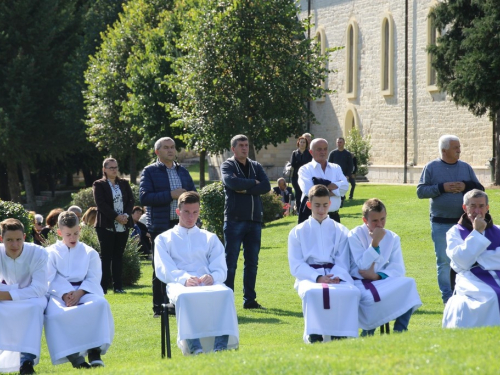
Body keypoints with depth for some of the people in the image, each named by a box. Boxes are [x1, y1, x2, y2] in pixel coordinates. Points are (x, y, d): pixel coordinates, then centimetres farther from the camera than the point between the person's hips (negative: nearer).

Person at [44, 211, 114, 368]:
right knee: (54, 314, -36)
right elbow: (51, 279, 0)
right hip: (59, 293, -1)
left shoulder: (89, 252, 16)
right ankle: (73, 355, -36)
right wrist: (64, 294, -19)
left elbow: (93, 278, 3)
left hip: (84, 291, 1)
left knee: (101, 304, -34)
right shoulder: (52, 252, 13)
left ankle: (94, 351, -34)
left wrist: (80, 293, -17)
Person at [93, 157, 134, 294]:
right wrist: (116, 217, -17)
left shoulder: (124, 184, 13)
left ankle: (118, 286, 7)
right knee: (106, 256, -3)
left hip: (123, 225, 4)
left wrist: (126, 215, -12)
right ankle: (103, 287, -2)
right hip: (106, 225, -4)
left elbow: (131, 200, 6)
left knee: (118, 256, 6)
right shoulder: (99, 185, 0)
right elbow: (101, 204, -10)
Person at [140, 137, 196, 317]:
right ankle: (159, 307, 5)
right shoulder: (150, 172, -1)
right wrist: (170, 195, -17)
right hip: (160, 226, -4)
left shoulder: (182, 171, 16)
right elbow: (144, 197, -12)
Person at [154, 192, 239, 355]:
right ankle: (194, 347, -51)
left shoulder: (210, 238, 26)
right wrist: (184, 279, -16)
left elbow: (221, 270, 13)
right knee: (185, 297, -40)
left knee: (226, 292, -35)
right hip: (179, 285, -2)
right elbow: (163, 270, 4)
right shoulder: (164, 239, 21)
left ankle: (221, 346, -46)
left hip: (207, 284, 2)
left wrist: (212, 277, -12)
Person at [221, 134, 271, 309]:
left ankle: (250, 299, 14)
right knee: (230, 262, -4)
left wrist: (245, 189, -11)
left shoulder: (256, 166, 14)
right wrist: (253, 182, -6)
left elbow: (266, 186, -1)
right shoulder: (227, 166, 1)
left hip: (254, 220, 5)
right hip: (234, 219, -5)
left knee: (252, 262, 8)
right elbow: (233, 182, -20)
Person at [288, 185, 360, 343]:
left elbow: (342, 262, 8)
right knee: (312, 292, -40)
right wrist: (318, 278, -15)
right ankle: (314, 336, -31)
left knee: (351, 292, -34)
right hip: (309, 276, -1)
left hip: (335, 275, 1)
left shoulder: (340, 231, 17)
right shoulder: (298, 232, 13)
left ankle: (340, 335, -29)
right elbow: (296, 265, 2)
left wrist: (336, 277, -16)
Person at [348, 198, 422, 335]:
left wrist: (377, 276, -19)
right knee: (371, 297, -39)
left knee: (408, 284, -24)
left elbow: (398, 269, -2)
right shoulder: (355, 235, -5)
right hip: (361, 284, -4)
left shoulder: (393, 238, 8)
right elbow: (362, 267, -14)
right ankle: (368, 332, -13)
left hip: (383, 282, 5)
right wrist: (375, 243, -22)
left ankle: (400, 331, -18)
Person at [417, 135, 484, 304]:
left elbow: (480, 189, 8)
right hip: (441, 224, -2)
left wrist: (465, 186, -11)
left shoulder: (465, 167, 7)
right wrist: (442, 188, -15)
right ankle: (448, 299, 8)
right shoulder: (431, 167, 0)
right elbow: (420, 191, -4)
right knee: (444, 261, 2)